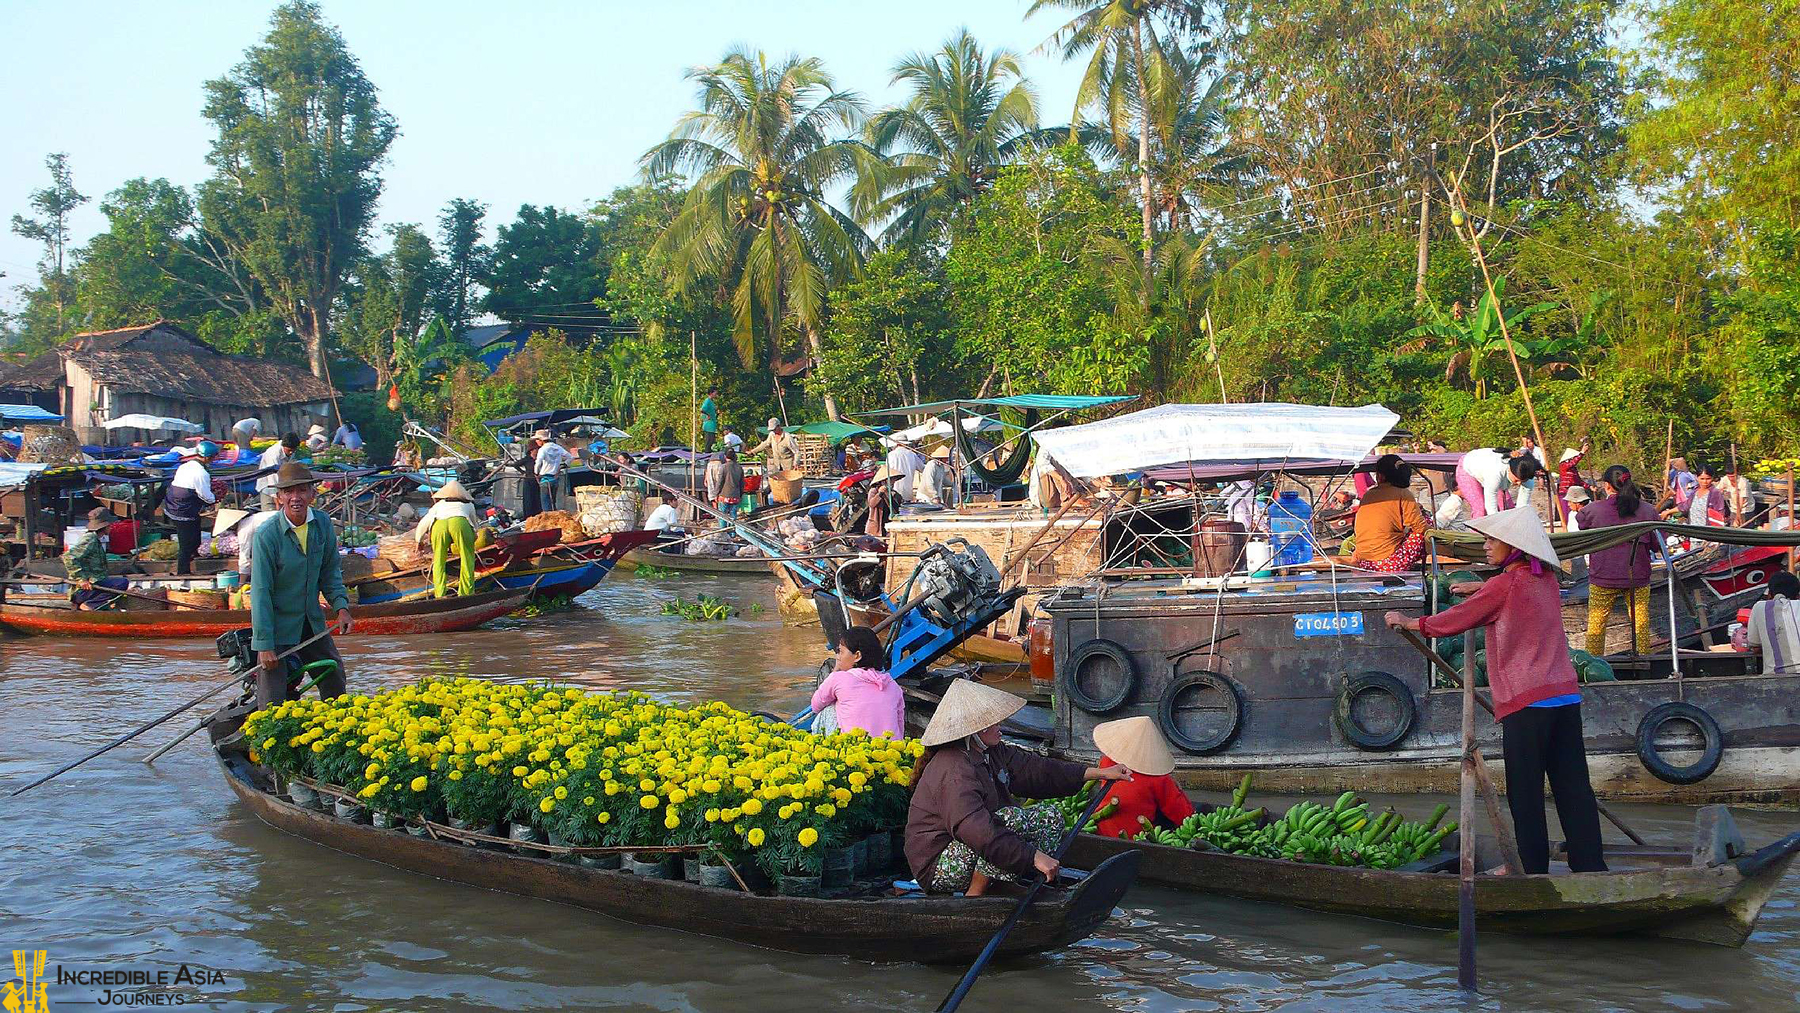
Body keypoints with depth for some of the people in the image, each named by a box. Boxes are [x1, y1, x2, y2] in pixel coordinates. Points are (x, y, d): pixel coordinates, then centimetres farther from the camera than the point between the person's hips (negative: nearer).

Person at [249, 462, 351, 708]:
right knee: (273, 702, -5)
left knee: (334, 676, 20)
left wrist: (341, 606, -5)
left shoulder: (323, 524, -4)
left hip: (312, 622, 6)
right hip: (277, 624, -6)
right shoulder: (266, 534, -21)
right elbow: (261, 591, -19)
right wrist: (264, 644, -20)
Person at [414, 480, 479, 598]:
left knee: (439, 562, 13)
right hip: (460, 522, -1)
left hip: (438, 525, 1)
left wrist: (419, 540, 61)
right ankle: (466, 593, 4)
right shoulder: (468, 504, 39)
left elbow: (422, 524, 45)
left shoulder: (439, 505, 39)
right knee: (467, 560, 9)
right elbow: (474, 524, 52)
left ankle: (440, 594, 6)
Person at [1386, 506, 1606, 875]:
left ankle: (1532, 869, 3)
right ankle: (1590, 864, 8)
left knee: (1525, 792, 0)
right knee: (1572, 786, 8)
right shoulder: (1546, 579, 12)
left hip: (1526, 702, -7)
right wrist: (1479, 589, 37)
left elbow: (1455, 620, 1)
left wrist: (1409, 622, 14)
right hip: (1565, 694, 7)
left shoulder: (1503, 585, -8)